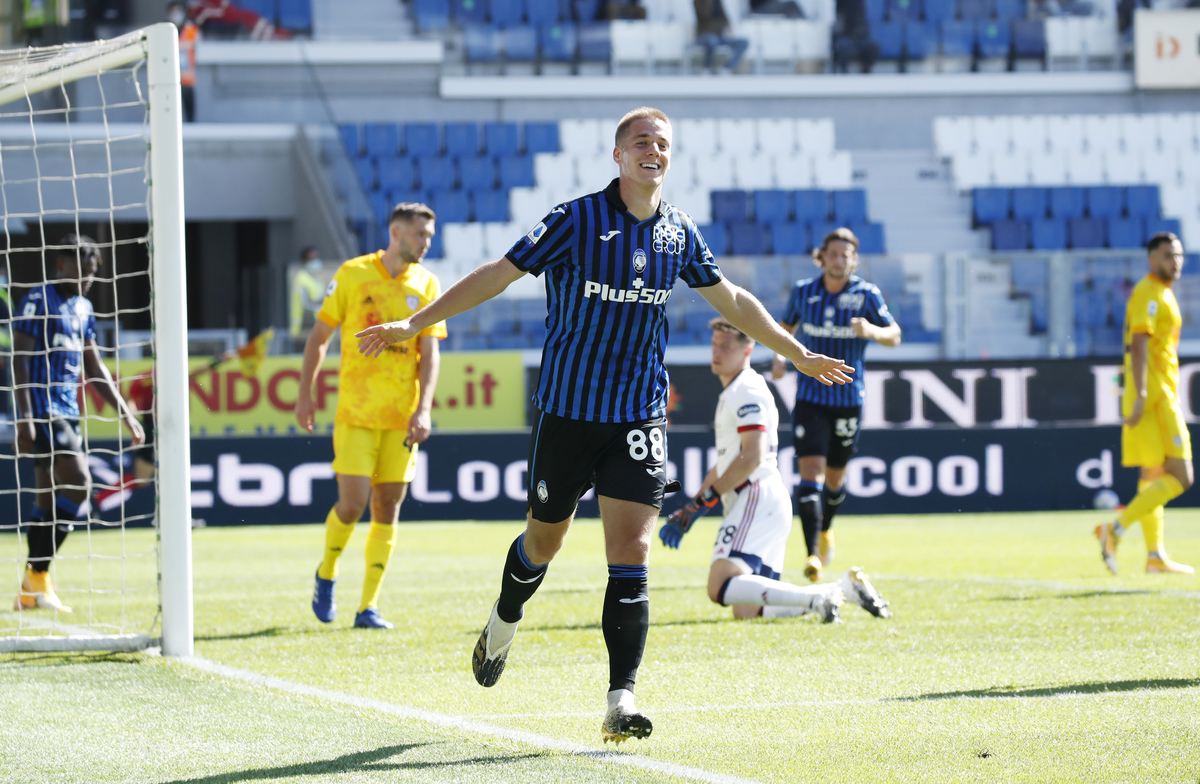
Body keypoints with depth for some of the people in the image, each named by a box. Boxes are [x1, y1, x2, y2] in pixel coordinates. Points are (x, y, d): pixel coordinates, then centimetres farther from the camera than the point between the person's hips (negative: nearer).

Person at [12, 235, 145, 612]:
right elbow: (19, 358, -13)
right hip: (43, 409, -8)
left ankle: (30, 591, 9)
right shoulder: (38, 301, -8)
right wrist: (24, 417, -20)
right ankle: (37, 576, -12)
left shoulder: (83, 308, 18)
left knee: (49, 501, 6)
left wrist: (125, 414, 21)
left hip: (67, 412, 8)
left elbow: (93, 369, 25)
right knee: (77, 485, -18)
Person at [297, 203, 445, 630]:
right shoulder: (352, 275, -2)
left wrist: (423, 410, -11)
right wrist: (305, 395, 2)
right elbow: (318, 336, 5)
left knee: (387, 509, 1)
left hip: (402, 418, 3)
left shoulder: (427, 285, 5)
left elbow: (429, 354, 1)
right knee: (352, 504, -10)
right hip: (356, 413, -3)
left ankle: (368, 607, 7)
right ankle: (326, 575, 18)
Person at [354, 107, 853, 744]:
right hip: (567, 408, -2)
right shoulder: (577, 220, -9)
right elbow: (498, 275, -7)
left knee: (631, 554, -9)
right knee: (543, 540, 11)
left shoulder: (679, 233, 5)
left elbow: (732, 301, 20)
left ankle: (622, 699, -11)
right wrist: (411, 324, -11)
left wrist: (797, 354, 28)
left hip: (639, 416, 2)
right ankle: (504, 623, 43)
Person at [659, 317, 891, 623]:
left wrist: (702, 502, -15)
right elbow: (725, 465, 31)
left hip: (757, 498, -10)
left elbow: (752, 458, -17)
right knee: (746, 612, 3)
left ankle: (816, 598, -29)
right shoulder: (730, 394, 26)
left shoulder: (747, 391, -6)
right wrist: (686, 512, 25)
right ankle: (844, 587, 4)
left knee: (721, 588, -26)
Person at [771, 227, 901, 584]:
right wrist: (780, 355, -3)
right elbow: (785, 326, 16)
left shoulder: (866, 295, -6)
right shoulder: (803, 292, 0)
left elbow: (894, 335, -3)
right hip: (810, 397, 0)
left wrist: (871, 331, -25)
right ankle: (813, 555, -20)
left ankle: (825, 530, 44)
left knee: (835, 478, 12)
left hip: (848, 399, 0)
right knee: (811, 471, -15)